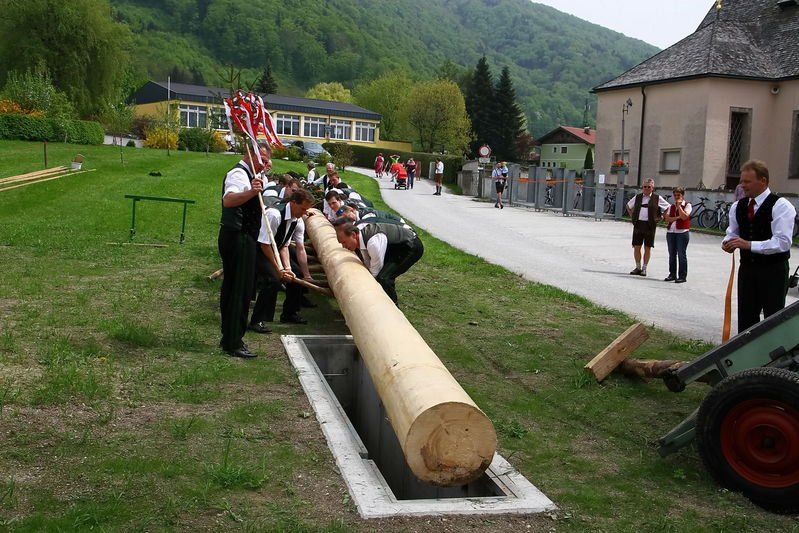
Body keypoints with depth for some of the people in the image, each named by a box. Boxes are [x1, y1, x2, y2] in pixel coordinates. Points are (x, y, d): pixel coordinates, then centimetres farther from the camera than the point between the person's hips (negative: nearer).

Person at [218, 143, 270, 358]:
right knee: (239, 290, -8)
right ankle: (233, 343, -3)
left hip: (241, 238, 11)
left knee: (232, 288, 16)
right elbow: (228, 199, -37)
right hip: (237, 238, -11)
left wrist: (262, 172, 30)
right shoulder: (239, 174, -16)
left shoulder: (248, 174, 17)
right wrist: (251, 192, -54)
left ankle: (229, 338, 27)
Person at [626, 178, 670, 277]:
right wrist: (632, 216, 15)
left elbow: (669, 207, 8)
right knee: (636, 247, 3)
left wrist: (660, 217, 3)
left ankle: (644, 268, 10)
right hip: (638, 224, 3)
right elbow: (628, 206, 27)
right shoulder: (637, 197, 12)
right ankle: (638, 267, 14)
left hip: (649, 225, -3)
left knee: (647, 248, 2)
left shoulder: (657, 198, 2)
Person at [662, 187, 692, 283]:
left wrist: (679, 205, -11)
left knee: (681, 255, -5)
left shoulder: (687, 205, 1)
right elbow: (667, 219, 3)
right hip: (670, 232, 6)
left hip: (682, 233, -6)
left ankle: (682, 276, -1)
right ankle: (672, 274, 18)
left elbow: (684, 216, -16)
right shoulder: (671, 207, 15)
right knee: (672, 255, 10)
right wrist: (677, 217, -11)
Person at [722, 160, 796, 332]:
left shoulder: (781, 206, -13)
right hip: (747, 269, 6)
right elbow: (732, 233, 17)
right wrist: (728, 242, -8)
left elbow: (783, 242, -22)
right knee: (746, 318, 12)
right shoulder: (737, 206, 7)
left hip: (773, 271, -6)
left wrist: (749, 244, -29)